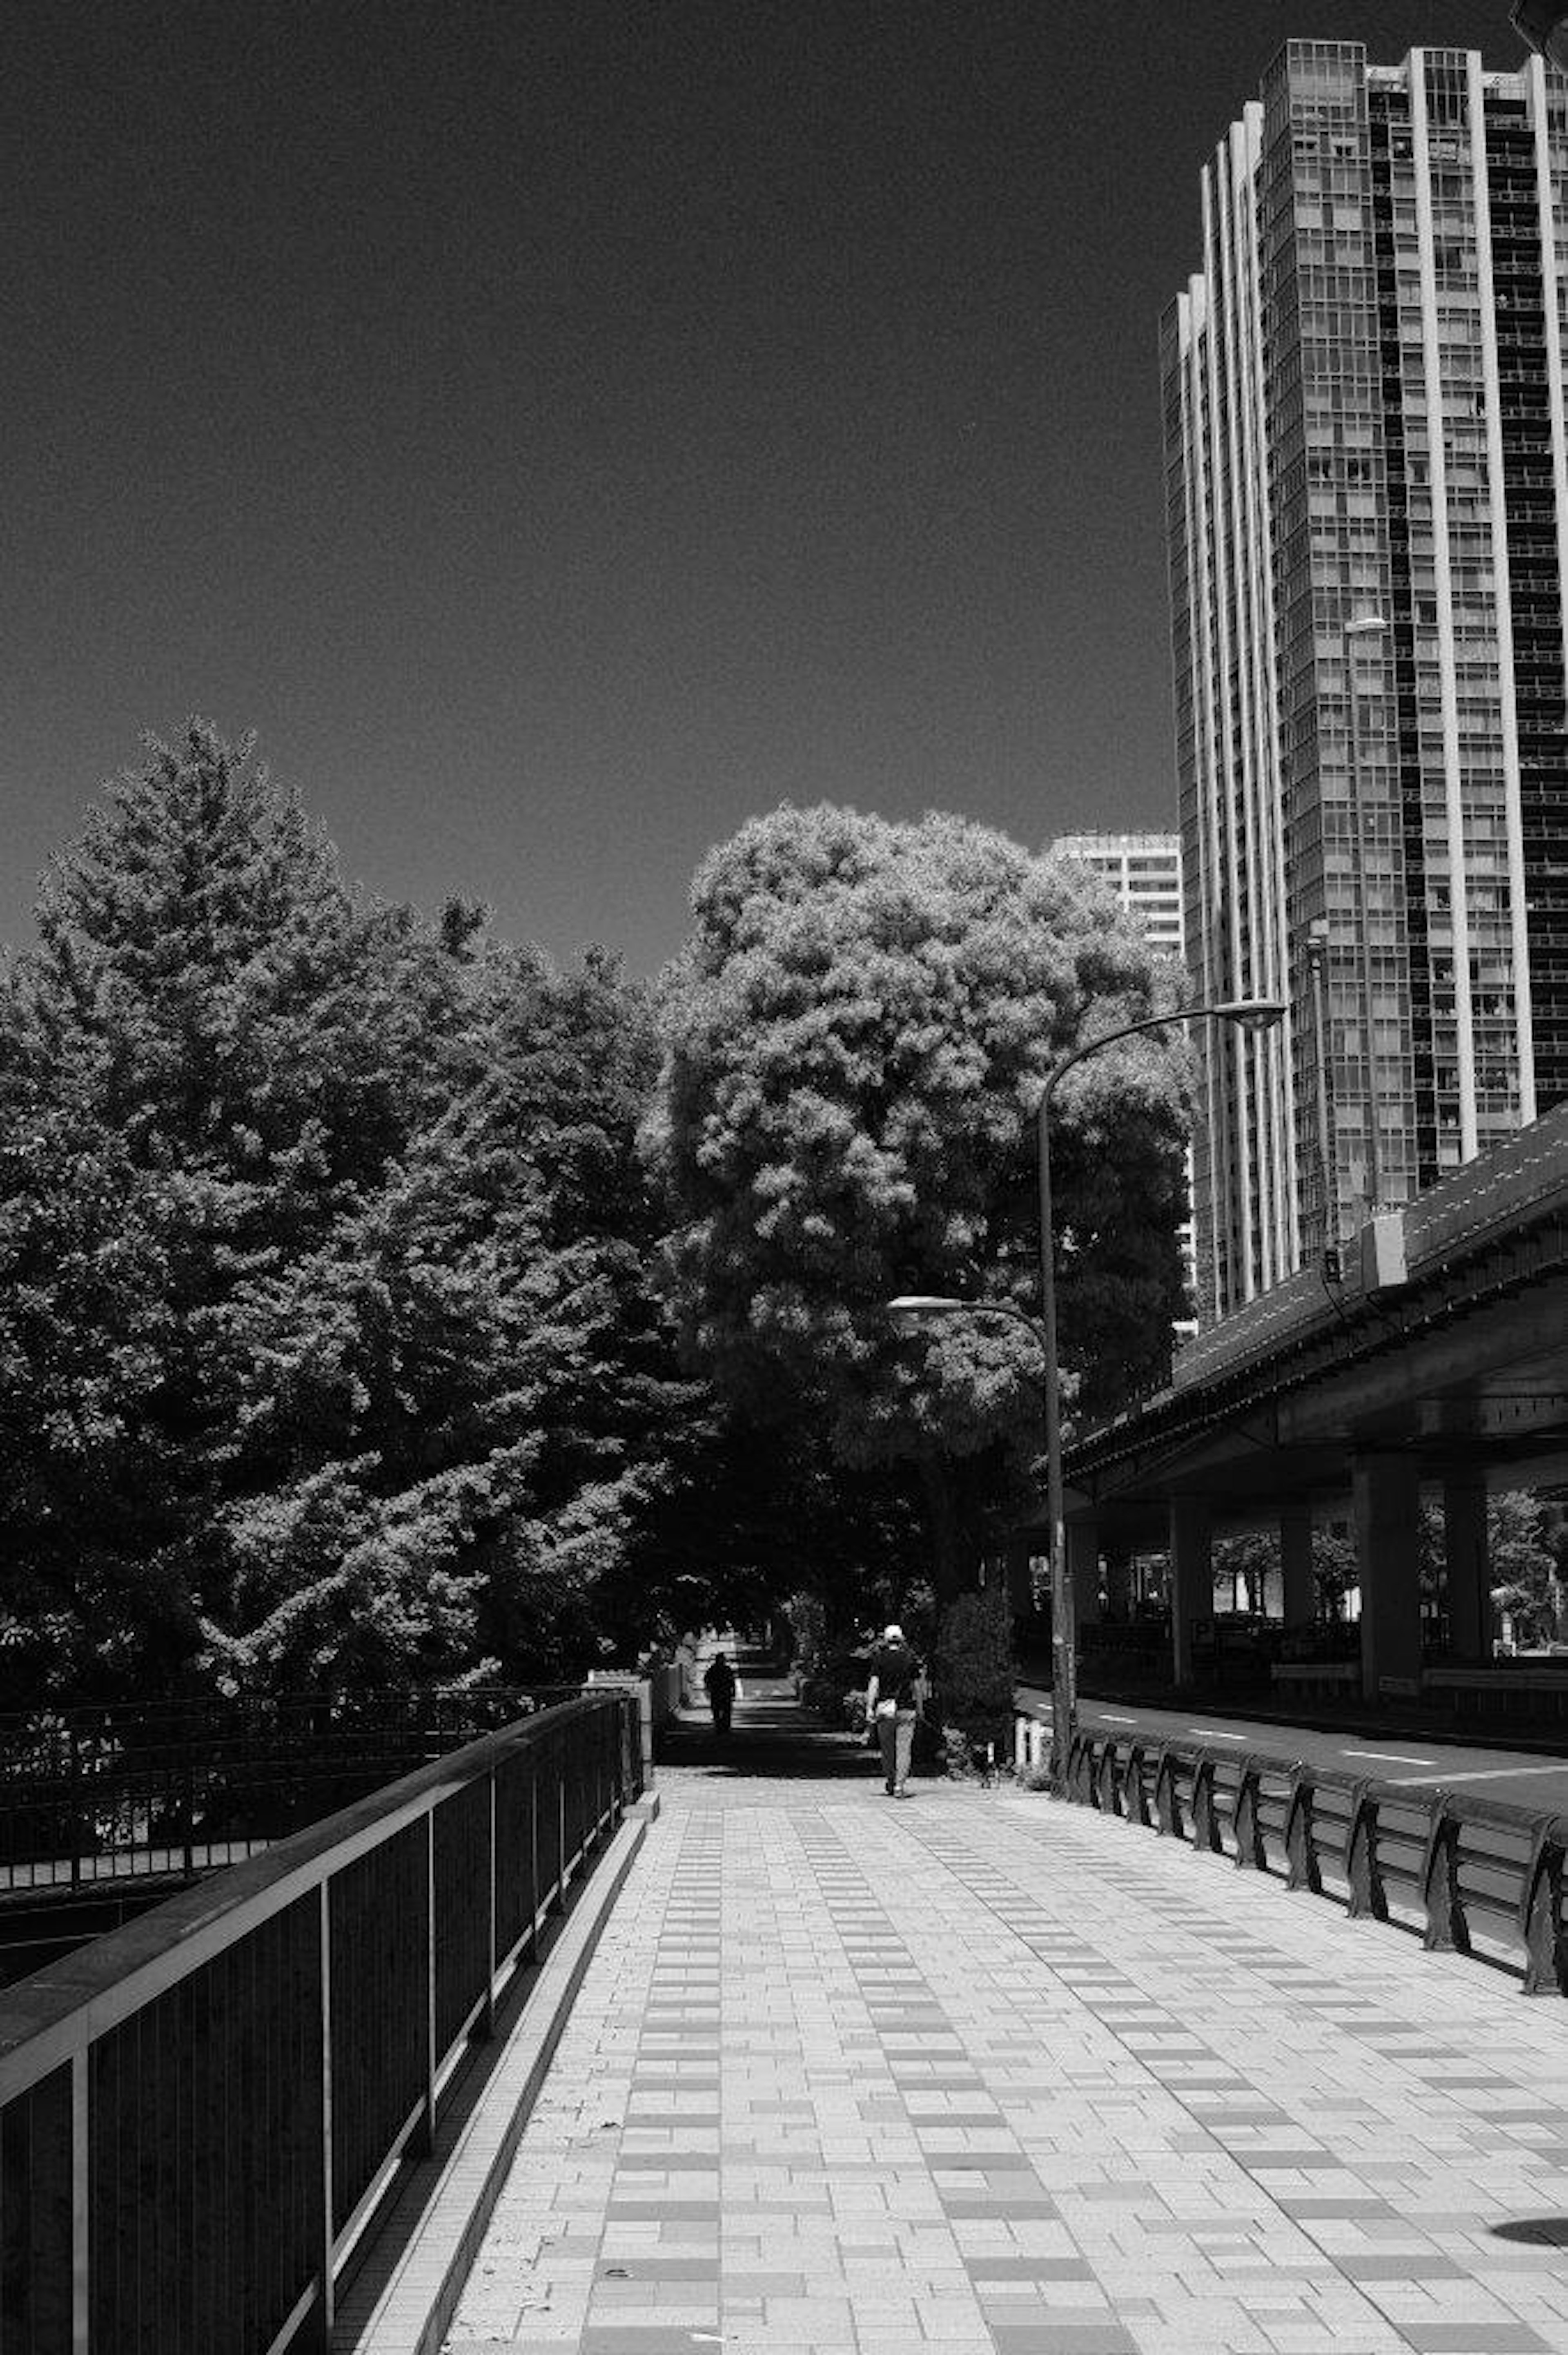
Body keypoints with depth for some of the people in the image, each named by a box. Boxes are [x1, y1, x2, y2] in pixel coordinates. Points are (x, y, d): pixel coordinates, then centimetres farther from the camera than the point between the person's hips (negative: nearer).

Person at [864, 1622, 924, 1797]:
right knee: (904, 1749, -2)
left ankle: (890, 1784, 22)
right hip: (906, 1709, 0)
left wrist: (869, 1707, -6)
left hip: (885, 1709, 0)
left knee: (887, 1750, 13)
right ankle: (900, 1786, -12)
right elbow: (917, 1685, 5)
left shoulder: (879, 1658, -1)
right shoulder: (910, 1658, 2)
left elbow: (874, 1684, -7)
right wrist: (919, 1708, 14)